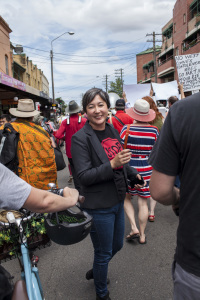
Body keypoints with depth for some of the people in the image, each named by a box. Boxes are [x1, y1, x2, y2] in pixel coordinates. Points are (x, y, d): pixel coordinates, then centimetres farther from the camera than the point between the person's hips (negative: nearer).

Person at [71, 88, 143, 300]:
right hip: (99, 207, -7)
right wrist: (112, 165, -31)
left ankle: (95, 271, 53)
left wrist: (133, 173, 25)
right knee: (104, 253, 11)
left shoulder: (112, 130, 4)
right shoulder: (81, 138, -18)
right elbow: (83, 176, -22)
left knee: (117, 245, 24)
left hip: (117, 201, 8)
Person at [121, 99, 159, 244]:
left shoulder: (127, 129, -11)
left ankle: (134, 228, 9)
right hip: (147, 169, 2)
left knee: (126, 198, 18)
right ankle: (142, 235, 22)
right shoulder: (154, 130, -5)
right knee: (143, 202, 10)